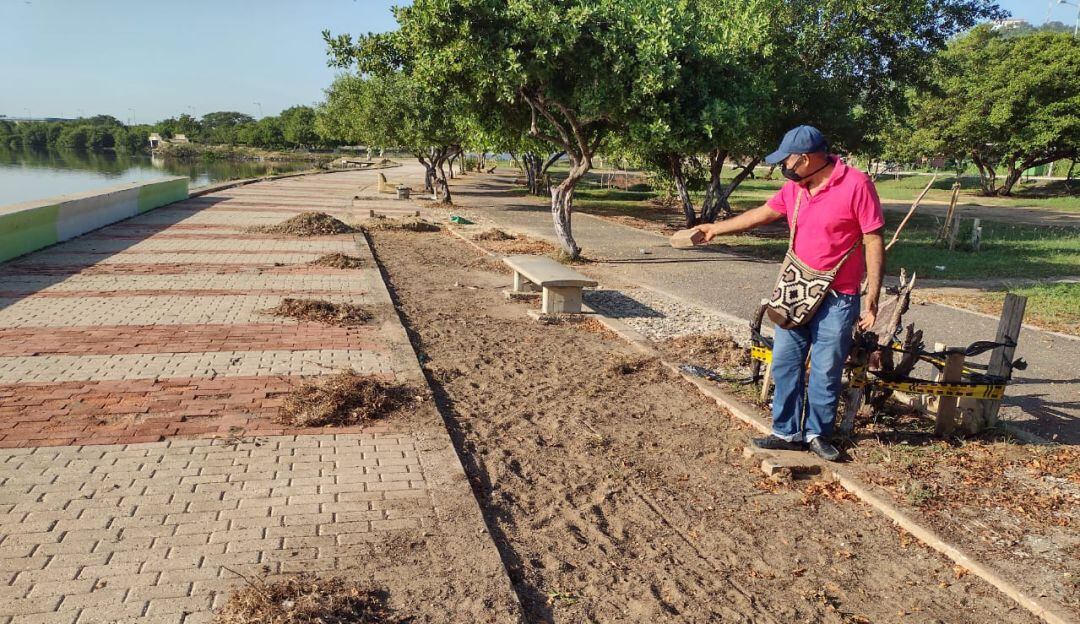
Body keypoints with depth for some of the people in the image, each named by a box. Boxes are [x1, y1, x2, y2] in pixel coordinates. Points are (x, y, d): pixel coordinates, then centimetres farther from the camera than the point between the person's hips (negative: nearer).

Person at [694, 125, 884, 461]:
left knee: (826, 371, 4)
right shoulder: (794, 188, 4)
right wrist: (717, 228, 21)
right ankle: (787, 432, 20)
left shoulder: (856, 184, -14)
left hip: (837, 298, -6)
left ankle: (817, 433, 21)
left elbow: (874, 241, -13)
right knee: (785, 363, 8)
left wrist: (872, 298, -14)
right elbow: (763, 213, 18)